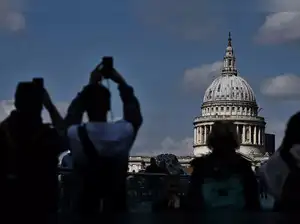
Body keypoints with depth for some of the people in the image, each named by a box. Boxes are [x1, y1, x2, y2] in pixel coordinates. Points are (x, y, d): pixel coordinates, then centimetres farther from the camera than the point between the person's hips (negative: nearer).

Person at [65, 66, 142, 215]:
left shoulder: (75, 135, -13)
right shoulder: (124, 133, -14)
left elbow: (72, 114, 13)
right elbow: (135, 115, 11)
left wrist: (90, 85, 19)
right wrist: (122, 83, 16)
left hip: (86, 208, 0)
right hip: (116, 208, 0)